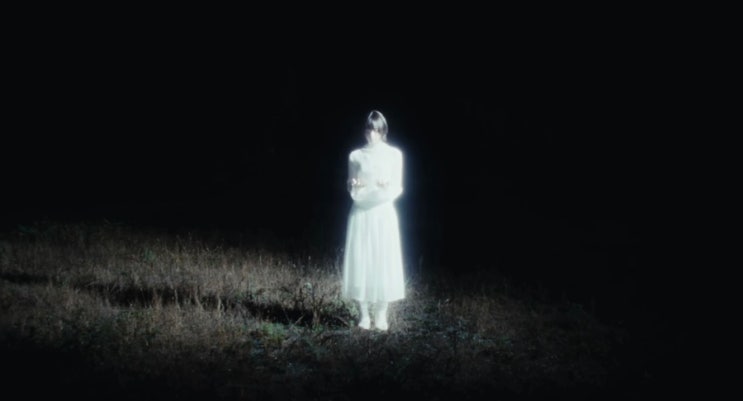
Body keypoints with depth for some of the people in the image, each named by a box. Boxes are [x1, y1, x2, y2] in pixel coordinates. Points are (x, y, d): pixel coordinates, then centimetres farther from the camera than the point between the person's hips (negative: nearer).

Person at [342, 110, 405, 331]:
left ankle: (381, 315, 8)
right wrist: (352, 186, -14)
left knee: (384, 262, -2)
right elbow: (350, 187, 9)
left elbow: (398, 188, 2)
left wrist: (388, 187, -19)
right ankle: (364, 314, 8)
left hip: (383, 213, -1)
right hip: (360, 213, 1)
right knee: (360, 261, -1)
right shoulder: (355, 155, 5)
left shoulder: (394, 154, 2)